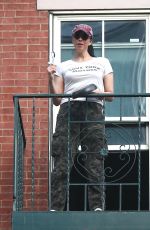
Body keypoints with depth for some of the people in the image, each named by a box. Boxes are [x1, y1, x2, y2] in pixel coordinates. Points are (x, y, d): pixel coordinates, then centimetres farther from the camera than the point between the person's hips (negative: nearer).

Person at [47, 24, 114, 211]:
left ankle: (97, 206, -9)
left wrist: (97, 93, -8)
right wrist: (51, 78, -1)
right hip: (68, 111, 0)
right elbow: (57, 100, 13)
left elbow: (110, 95, 13)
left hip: (93, 111, 0)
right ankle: (56, 207, -12)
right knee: (62, 161, -10)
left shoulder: (102, 63, 20)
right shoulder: (63, 66, 19)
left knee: (95, 161, -8)